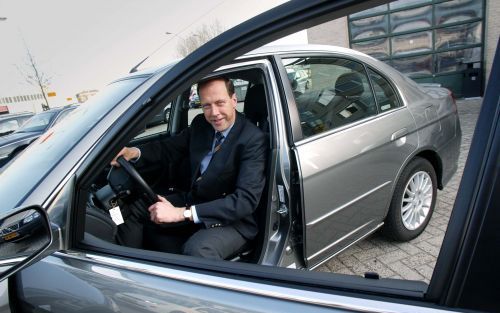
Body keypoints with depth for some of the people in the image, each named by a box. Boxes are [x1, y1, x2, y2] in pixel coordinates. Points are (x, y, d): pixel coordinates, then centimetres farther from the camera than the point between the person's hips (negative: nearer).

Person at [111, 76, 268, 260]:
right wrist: (136, 152, -9)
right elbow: (170, 148, 14)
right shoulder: (200, 124, 0)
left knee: (197, 249, -37)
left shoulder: (253, 139, -20)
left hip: (231, 219, -6)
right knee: (134, 212, 5)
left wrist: (182, 213, -32)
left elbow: (247, 200, -28)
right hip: (194, 200, 7)